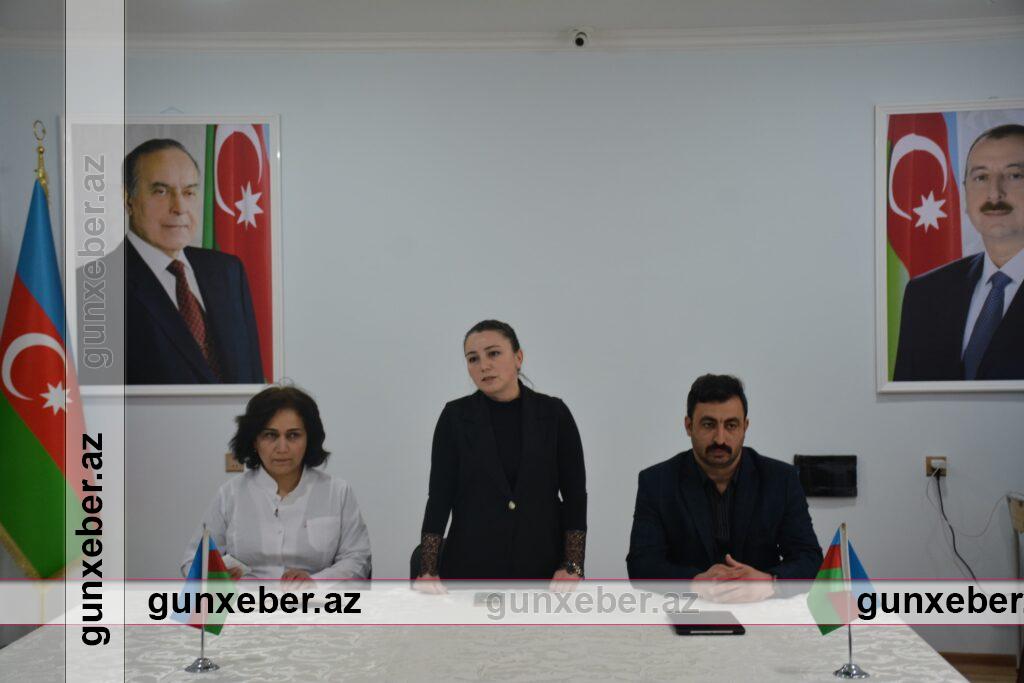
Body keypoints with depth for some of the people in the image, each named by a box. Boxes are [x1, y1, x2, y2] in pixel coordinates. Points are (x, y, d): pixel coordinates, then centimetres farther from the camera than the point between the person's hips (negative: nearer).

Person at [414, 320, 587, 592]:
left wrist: (572, 566, -9)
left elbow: (575, 495, -1)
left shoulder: (553, 413, -2)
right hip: (470, 564, 0)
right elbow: (440, 495, -4)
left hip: (542, 565, 0)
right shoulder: (455, 416, -2)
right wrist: (428, 570, -11)